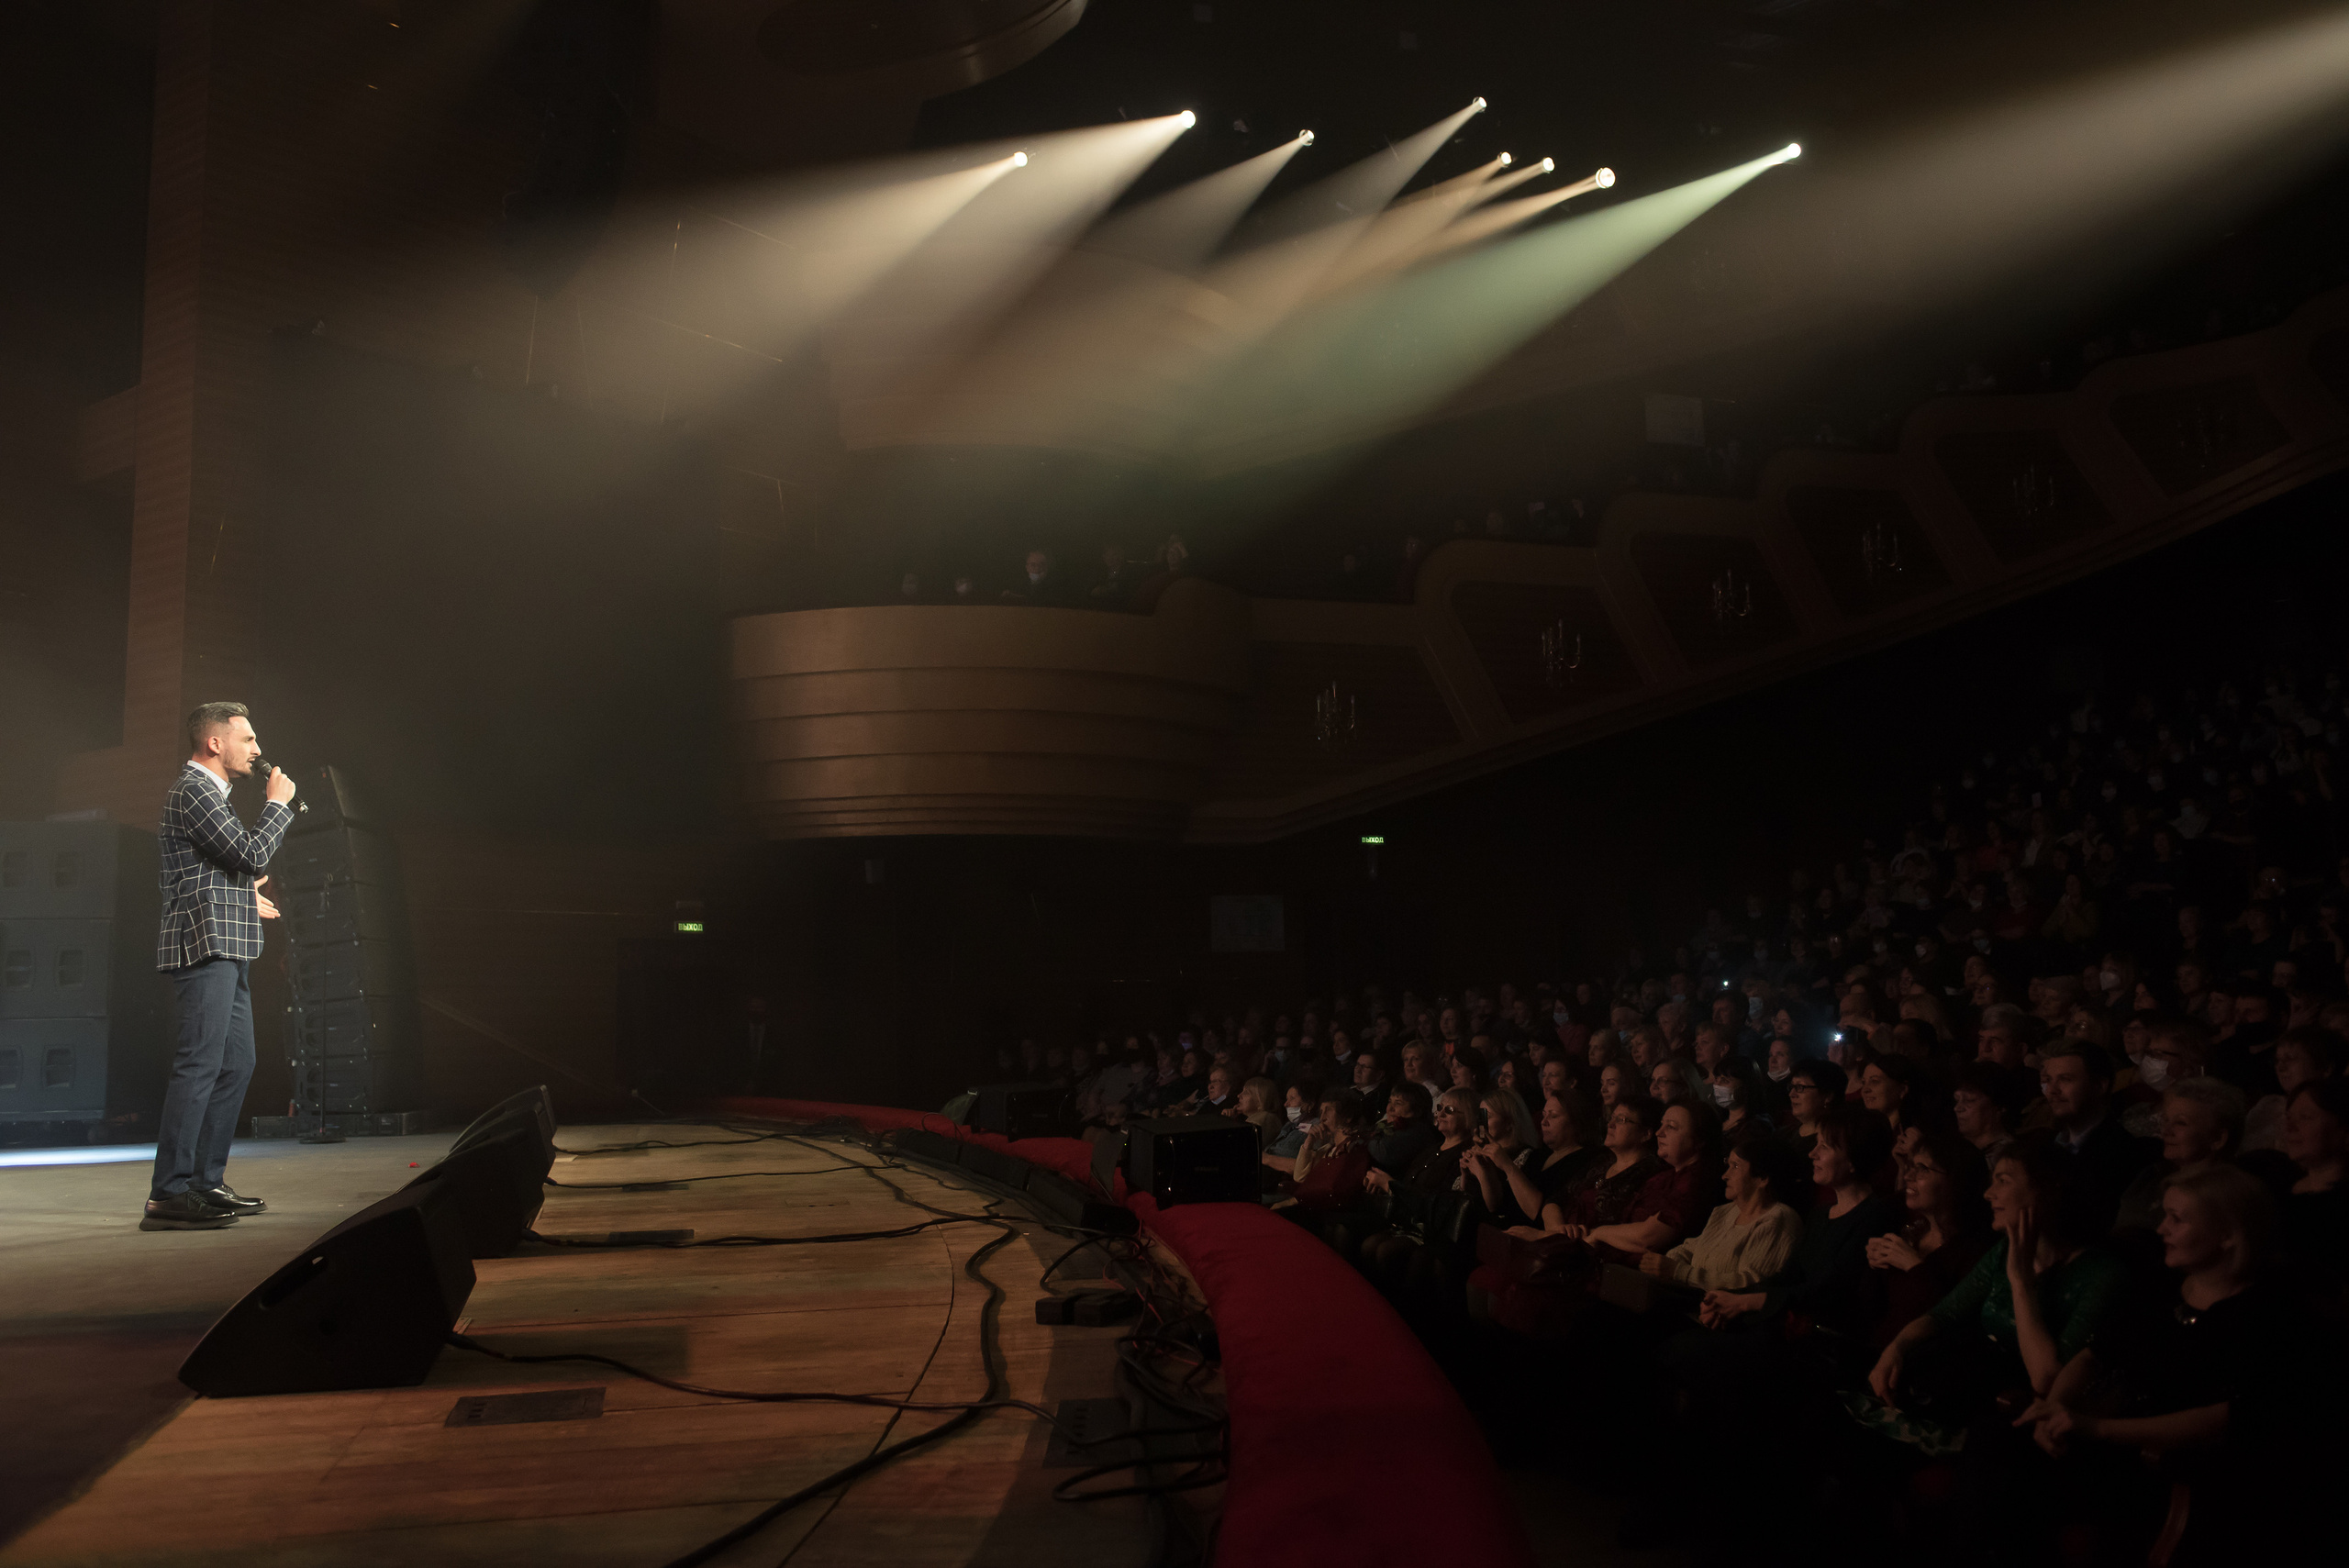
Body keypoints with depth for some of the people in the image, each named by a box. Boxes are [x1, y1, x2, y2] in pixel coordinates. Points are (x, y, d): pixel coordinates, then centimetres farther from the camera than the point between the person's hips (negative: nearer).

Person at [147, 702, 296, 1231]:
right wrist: (278, 803, -5)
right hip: (206, 947, -11)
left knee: (236, 1064, 12)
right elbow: (251, 854, -18)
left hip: (225, 951, 11)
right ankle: (169, 1196, -13)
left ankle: (206, 1183, 17)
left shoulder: (206, 791, 24)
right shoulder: (193, 790, -9)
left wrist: (241, 897, 28)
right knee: (200, 1065, -13)